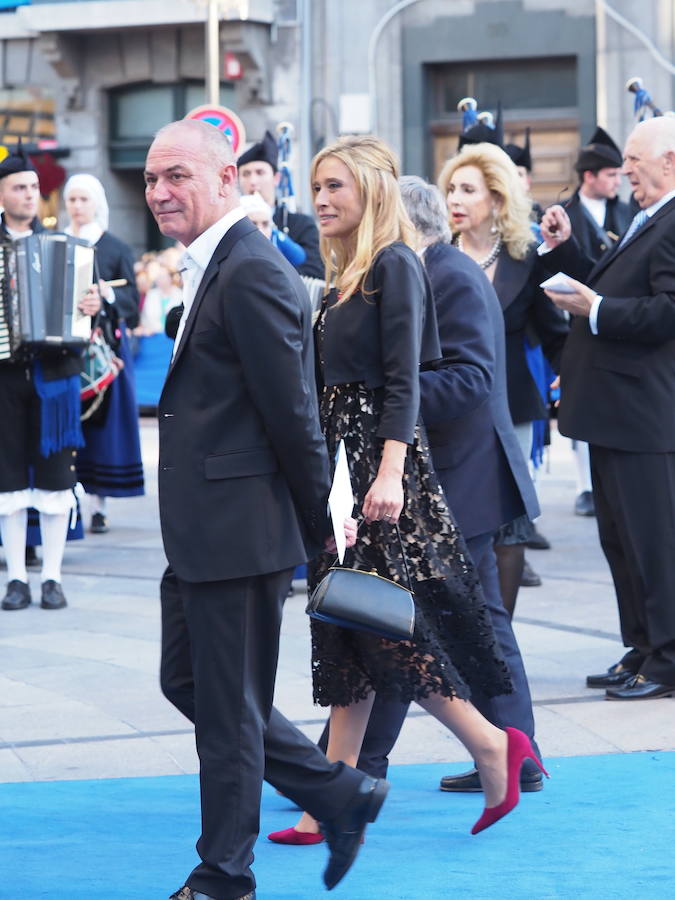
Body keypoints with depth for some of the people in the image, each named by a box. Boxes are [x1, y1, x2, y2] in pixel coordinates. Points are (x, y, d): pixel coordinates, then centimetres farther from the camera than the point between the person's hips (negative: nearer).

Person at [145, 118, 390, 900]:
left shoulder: (251, 274, -19)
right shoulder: (215, 267, 15)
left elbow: (292, 414, -18)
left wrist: (321, 525, -12)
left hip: (240, 530, -10)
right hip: (201, 532, 10)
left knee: (227, 704, 2)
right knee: (189, 683, 17)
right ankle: (339, 794, 25)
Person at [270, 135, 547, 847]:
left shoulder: (394, 266, -10)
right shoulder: (346, 272, 16)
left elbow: (403, 381, -17)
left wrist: (390, 473, -25)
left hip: (378, 460, -9)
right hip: (339, 463, 9)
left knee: (380, 621, -9)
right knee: (345, 631, 7)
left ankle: (492, 746, 3)